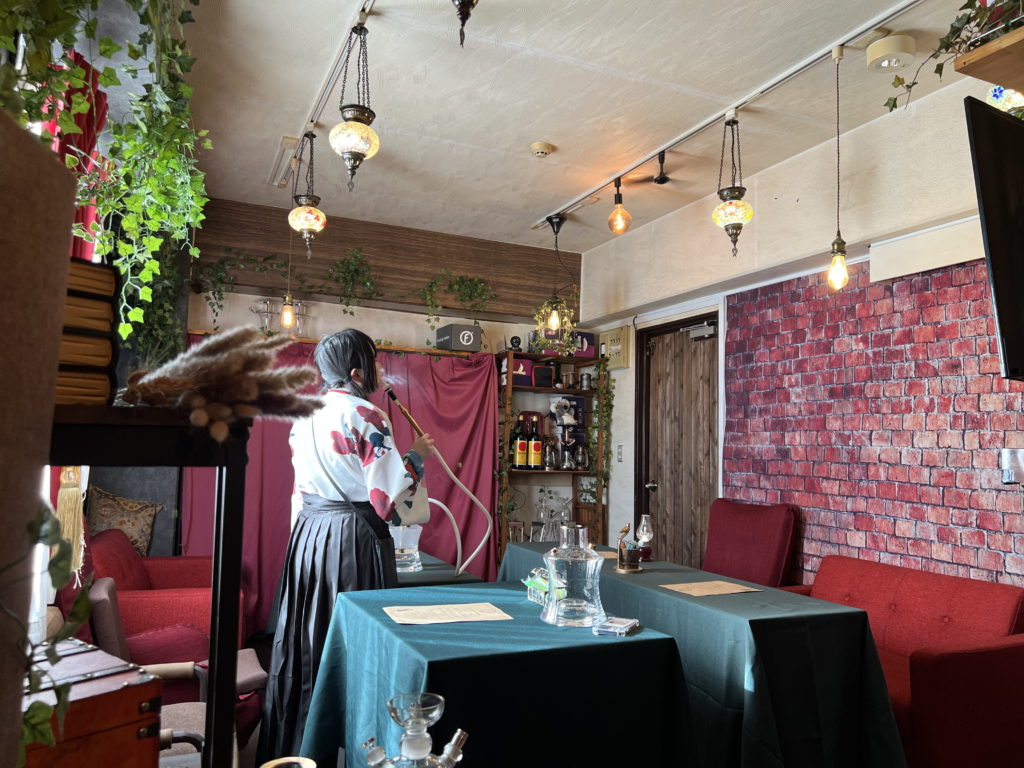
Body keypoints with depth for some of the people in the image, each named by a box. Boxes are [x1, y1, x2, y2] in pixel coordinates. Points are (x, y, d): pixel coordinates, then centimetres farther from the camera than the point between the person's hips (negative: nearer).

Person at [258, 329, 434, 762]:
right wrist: (416, 457, -3)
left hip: (308, 534, 8)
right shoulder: (366, 416, -15)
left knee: (307, 641, 15)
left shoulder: (305, 416, 9)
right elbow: (389, 498, -17)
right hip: (354, 539, -8)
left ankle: (291, 747, 29)